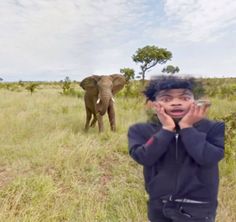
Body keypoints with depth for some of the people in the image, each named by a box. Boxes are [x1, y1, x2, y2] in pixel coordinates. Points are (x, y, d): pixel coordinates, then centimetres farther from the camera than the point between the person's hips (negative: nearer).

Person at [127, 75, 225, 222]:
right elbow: (144, 158, -19)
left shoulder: (214, 128, -9)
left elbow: (207, 158, -21)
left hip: (196, 208, -1)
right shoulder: (140, 130, -7)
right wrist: (167, 129, -19)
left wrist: (187, 127, -19)